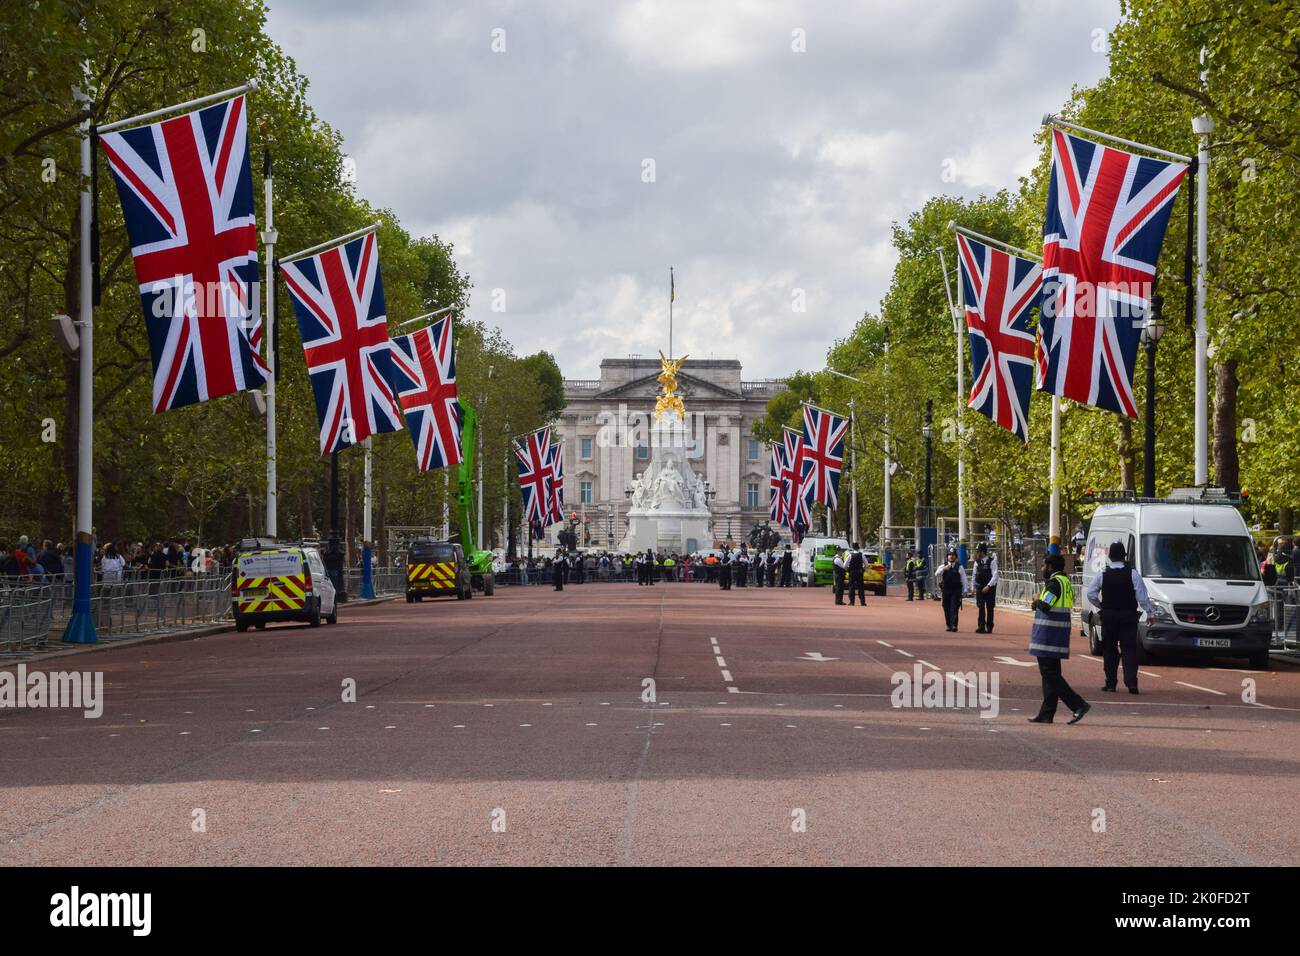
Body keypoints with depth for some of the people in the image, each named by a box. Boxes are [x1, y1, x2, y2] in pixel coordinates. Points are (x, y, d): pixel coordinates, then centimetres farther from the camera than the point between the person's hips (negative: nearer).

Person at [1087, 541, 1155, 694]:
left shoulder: (1103, 575, -2)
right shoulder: (1132, 574, -6)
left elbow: (1091, 594, -3)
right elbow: (1142, 597, -5)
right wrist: (1150, 612, 5)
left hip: (1108, 616, 1)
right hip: (1128, 616, -1)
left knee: (1109, 650, 9)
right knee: (1129, 649, -1)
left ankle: (1110, 683, 9)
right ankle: (1131, 682, -14)